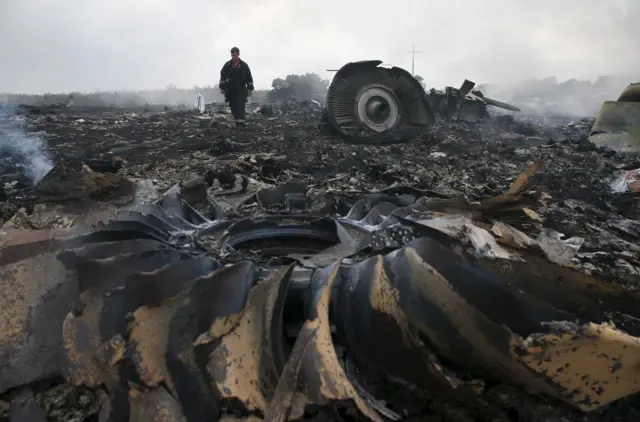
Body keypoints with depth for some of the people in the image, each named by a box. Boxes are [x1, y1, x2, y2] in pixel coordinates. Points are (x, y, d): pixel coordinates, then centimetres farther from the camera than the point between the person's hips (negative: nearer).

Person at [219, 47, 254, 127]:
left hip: (241, 90, -2)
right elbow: (222, 77, 9)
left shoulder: (244, 65, 4)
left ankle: (241, 122, -17)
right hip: (230, 90, 2)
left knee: (240, 106, -13)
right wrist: (222, 88, 5)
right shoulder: (227, 65, 5)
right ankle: (237, 121, 19)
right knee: (233, 107, 5)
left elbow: (249, 78, 8)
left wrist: (250, 89, 5)